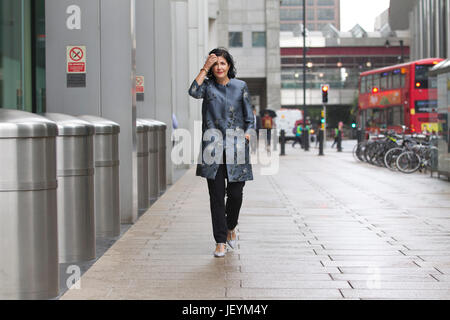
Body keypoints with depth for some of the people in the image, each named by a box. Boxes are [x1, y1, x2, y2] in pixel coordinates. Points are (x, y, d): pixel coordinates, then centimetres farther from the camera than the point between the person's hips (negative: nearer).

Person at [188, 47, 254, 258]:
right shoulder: (208, 86, 6)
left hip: (236, 147, 0)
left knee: (236, 194, 1)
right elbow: (194, 92, -17)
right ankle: (220, 241, 4)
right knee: (216, 196, -2)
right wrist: (205, 68, -12)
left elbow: (250, 118, 9)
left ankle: (231, 227, 29)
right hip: (213, 147, 0)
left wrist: (246, 135, -7)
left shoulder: (240, 87, 7)